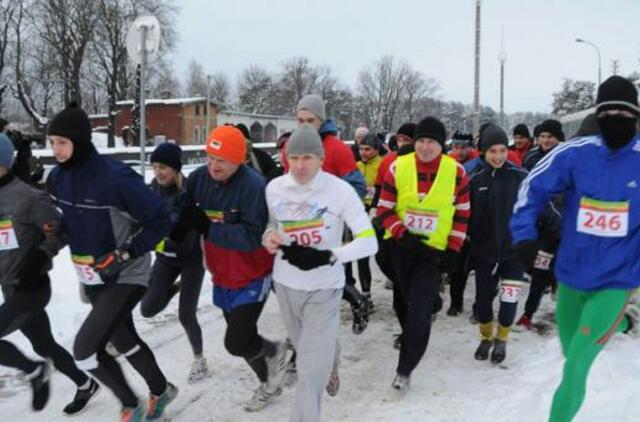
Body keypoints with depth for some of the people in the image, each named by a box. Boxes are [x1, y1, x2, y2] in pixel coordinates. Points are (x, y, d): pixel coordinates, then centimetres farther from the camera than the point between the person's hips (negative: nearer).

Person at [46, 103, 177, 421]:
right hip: (92, 278, 7)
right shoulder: (57, 178, -3)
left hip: (126, 276, -7)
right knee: (124, 340, 20)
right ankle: (161, 391, 44)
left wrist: (125, 256, -23)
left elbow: (160, 221, -19)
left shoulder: (114, 176, -25)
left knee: (85, 349, -13)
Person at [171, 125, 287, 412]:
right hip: (221, 277, 7)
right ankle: (269, 383, 46)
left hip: (252, 277, -7)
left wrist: (207, 227, -34)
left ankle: (274, 351, 26)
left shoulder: (254, 186, -26)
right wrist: (171, 234, -23)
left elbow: (251, 237, -32)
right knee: (241, 337, 20)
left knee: (236, 343, -8)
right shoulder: (198, 178, -7)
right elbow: (182, 218, -2)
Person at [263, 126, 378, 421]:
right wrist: (268, 236, -11)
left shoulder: (341, 191, -18)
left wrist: (327, 256, -31)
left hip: (324, 288, -5)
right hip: (285, 284, 5)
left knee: (310, 370, -7)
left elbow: (369, 242, -19)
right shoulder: (274, 188, -6)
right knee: (308, 350, 28)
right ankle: (329, 367, 61)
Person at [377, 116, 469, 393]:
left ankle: (404, 370, 3)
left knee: (419, 311, -9)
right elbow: (384, 209, -3)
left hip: (434, 250, -2)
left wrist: (453, 250, -2)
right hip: (400, 246, 2)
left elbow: (462, 214, 1)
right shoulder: (398, 167, -8)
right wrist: (402, 234, -16)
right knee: (404, 299, 20)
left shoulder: (456, 172, -9)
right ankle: (409, 334, 51)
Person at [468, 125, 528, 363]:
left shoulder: (521, 177, -7)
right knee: (483, 298, 10)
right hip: (484, 250, 1)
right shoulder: (475, 179, -4)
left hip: (514, 249, -1)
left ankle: (501, 340, 29)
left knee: (509, 299, 1)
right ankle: (486, 337, 37)